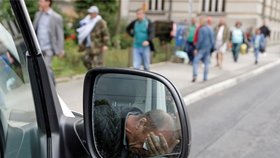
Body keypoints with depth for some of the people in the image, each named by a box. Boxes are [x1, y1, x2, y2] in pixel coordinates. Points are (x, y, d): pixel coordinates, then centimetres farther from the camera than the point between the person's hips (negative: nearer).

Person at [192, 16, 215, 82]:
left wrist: (197, 48, -12)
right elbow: (212, 40, 12)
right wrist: (212, 47, 17)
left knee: (196, 61, -4)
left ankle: (195, 75, -17)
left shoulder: (201, 29, -12)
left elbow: (200, 40, -16)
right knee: (206, 63, 9)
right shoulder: (210, 29, 10)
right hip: (208, 48, 7)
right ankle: (205, 77, 10)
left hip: (202, 48, -7)